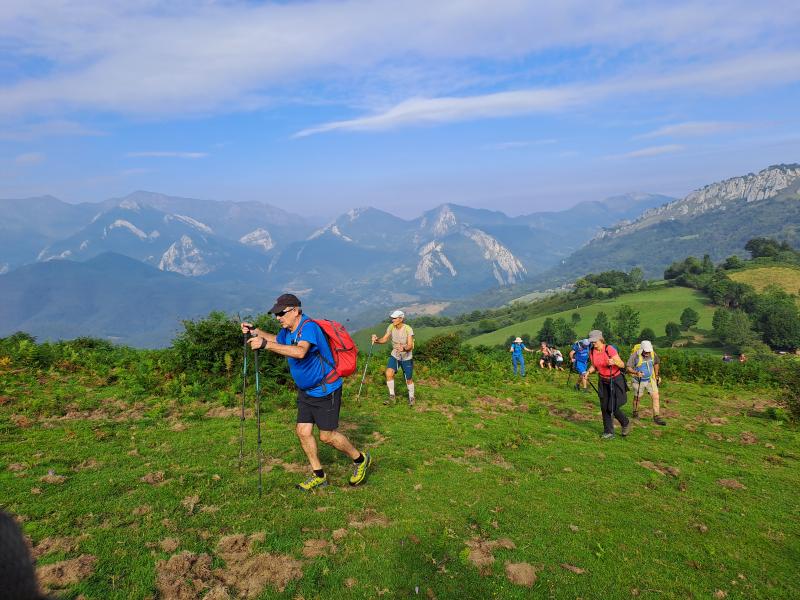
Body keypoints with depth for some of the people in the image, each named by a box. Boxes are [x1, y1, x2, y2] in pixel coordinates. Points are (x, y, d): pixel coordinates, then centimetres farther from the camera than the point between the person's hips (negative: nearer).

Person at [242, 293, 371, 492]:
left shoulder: (308, 327, -24)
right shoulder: (287, 330, 4)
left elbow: (300, 351, -44)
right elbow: (277, 340, 29)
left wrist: (265, 344, -45)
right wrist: (255, 331, 13)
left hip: (326, 390, -9)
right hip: (306, 391, 9)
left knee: (327, 436, -1)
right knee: (303, 431, 6)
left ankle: (360, 460, 22)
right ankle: (319, 476, 22)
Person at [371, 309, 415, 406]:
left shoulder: (408, 329, -23)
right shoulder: (391, 327, -11)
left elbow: (410, 346, -28)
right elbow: (384, 339, -10)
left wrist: (404, 349, -50)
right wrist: (376, 340, -32)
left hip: (407, 357, -3)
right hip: (395, 355, 3)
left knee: (408, 379, 7)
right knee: (389, 373, -17)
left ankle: (411, 397, 34)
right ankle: (392, 397, -1)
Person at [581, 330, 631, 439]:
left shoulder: (610, 349, -21)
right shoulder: (592, 352, -4)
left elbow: (622, 365, -19)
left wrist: (614, 362, -39)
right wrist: (588, 372, -6)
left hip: (616, 380, -5)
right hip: (603, 381, 5)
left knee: (613, 408, -7)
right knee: (604, 408, 4)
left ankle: (626, 424, 24)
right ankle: (608, 432, 17)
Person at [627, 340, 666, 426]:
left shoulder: (653, 354, -9)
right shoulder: (635, 355, -21)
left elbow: (656, 363, 12)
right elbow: (628, 368, -18)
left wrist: (656, 375, 13)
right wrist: (636, 373, -36)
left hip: (650, 380, 3)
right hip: (639, 381, -3)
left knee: (655, 396, -9)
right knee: (637, 398, 13)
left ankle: (656, 417, -4)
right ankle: (635, 413, 38)